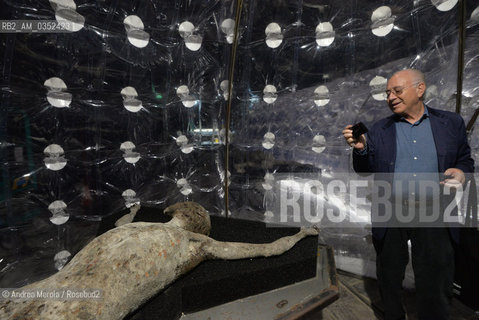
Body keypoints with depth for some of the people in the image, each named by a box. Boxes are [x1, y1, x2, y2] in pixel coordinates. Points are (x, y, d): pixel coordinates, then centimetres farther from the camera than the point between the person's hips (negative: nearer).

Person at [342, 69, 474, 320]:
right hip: (390, 215, 1)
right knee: (389, 279, 17)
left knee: (435, 285, 13)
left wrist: (460, 172, -11)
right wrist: (360, 149, -18)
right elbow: (365, 171, 1)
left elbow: (465, 160, 11)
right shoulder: (379, 130, 4)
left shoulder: (451, 123, 6)